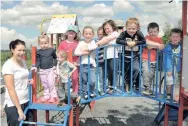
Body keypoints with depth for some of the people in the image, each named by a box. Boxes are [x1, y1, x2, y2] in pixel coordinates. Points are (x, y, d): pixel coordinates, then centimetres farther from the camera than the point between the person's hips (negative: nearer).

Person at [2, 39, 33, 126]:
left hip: (26, 102, 7)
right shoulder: (8, 65, -13)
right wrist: (19, 109, -17)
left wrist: (28, 82, 2)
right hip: (14, 105, -7)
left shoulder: (23, 62, 8)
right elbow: (11, 89, -17)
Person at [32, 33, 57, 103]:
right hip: (42, 70, 3)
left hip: (50, 69, -3)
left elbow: (55, 58, 8)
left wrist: (54, 65, -1)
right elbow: (38, 61, 2)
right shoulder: (39, 52, 1)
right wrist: (35, 67, -14)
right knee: (45, 85, 13)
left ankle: (53, 96, 11)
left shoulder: (52, 50, -5)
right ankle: (46, 96, 25)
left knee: (51, 84, -4)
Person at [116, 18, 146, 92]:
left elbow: (144, 41, -20)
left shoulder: (139, 33, -13)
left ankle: (129, 84, 2)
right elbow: (117, 40, -26)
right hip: (125, 57, 0)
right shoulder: (124, 33, -16)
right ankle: (127, 84, 41)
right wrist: (127, 43, -32)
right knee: (126, 72, 14)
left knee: (136, 69, -20)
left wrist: (135, 43, -28)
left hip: (135, 57, 0)